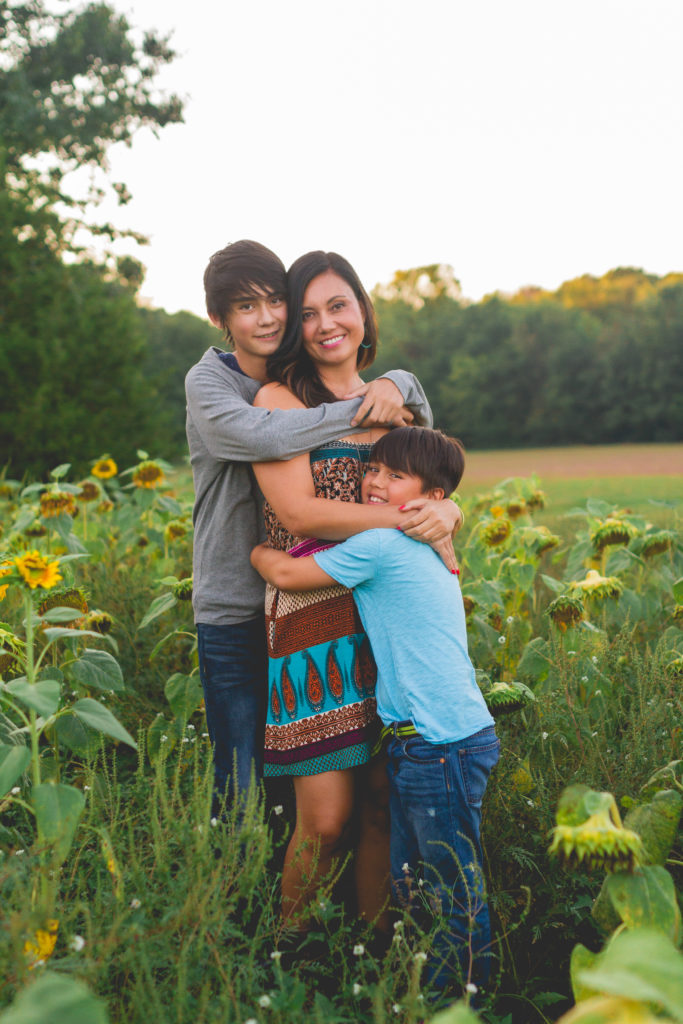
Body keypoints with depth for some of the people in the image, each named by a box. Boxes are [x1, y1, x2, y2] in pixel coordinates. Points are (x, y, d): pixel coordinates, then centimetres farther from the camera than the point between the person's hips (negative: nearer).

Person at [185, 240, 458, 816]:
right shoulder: (208, 383, -7)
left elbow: (420, 425, 9)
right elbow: (259, 435, -30)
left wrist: (397, 384, -14)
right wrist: (363, 410, -23)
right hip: (234, 611, -4)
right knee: (243, 785, 1)